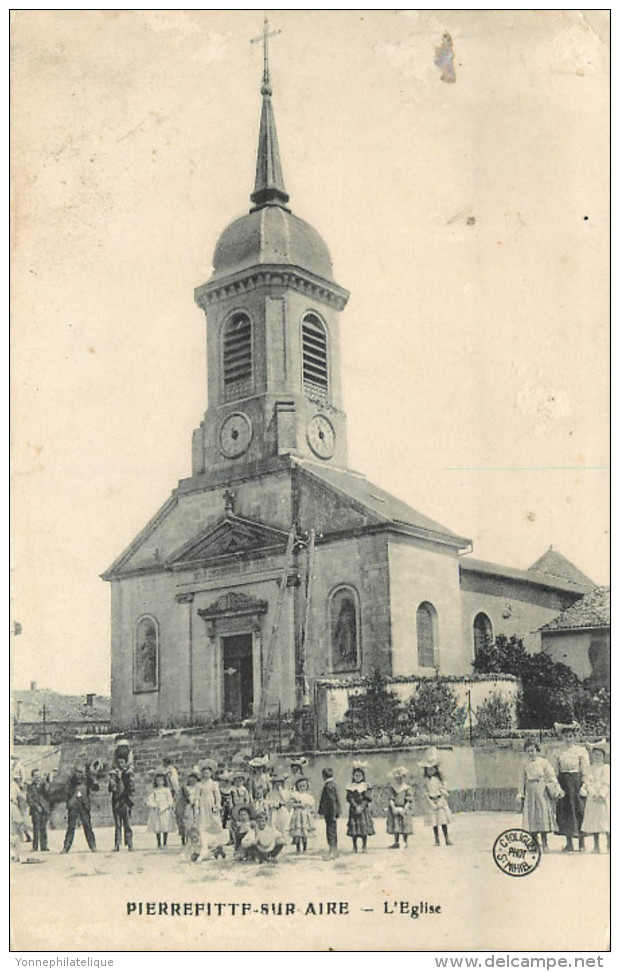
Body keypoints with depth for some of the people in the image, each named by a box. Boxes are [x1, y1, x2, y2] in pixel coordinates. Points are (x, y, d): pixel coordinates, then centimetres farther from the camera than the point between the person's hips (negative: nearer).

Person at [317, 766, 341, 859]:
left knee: (330, 831, -7)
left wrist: (333, 814, -19)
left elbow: (332, 800, -21)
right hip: (331, 813, 10)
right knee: (333, 832, 16)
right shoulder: (332, 784, 12)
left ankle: (331, 851, -7)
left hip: (330, 813, -10)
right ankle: (335, 851, 23)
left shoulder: (328, 786, -18)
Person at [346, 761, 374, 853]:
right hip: (353, 810, 1)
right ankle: (354, 847, 7)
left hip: (364, 810, -1)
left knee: (364, 828, -3)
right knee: (354, 828, -1)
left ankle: (364, 846, 6)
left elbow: (367, 799, -4)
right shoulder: (350, 787, 5)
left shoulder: (366, 786, 3)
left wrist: (361, 807, -16)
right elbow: (350, 798, -3)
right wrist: (356, 807, -16)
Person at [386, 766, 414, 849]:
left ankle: (405, 842, 7)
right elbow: (390, 799, -1)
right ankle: (396, 842, 8)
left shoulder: (407, 788, 0)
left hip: (404, 809, -1)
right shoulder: (392, 788, 4)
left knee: (405, 826, -2)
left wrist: (405, 809, -13)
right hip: (395, 809, 1)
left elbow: (409, 800, -3)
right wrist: (393, 808, -12)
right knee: (395, 826, 1)